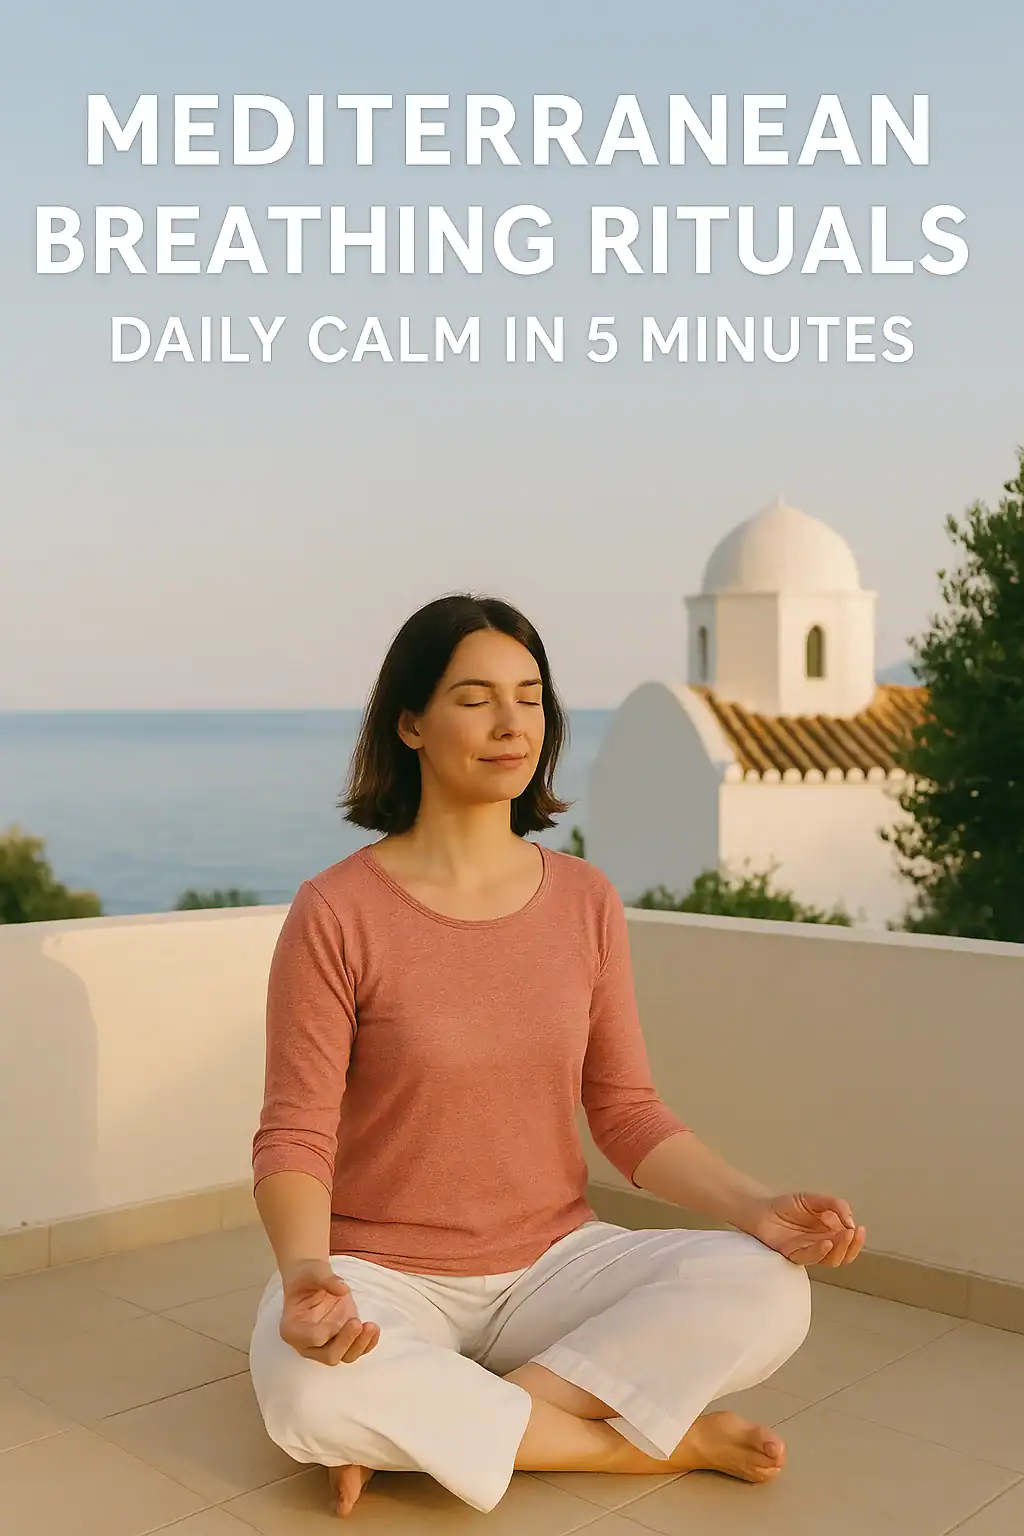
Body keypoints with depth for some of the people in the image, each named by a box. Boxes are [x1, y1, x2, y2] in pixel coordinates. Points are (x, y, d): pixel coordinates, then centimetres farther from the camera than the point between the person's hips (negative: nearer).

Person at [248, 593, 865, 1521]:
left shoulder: (585, 900, 1)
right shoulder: (336, 913, -11)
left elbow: (627, 1113, 4)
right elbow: (295, 1138, -11)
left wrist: (758, 1209, -11)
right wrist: (304, 1270, -32)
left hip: (552, 1261, 4)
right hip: (386, 1273, -3)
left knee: (768, 1291, -22)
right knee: (307, 1386, -37)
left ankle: (423, 1428, -17)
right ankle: (665, 1440, -17)